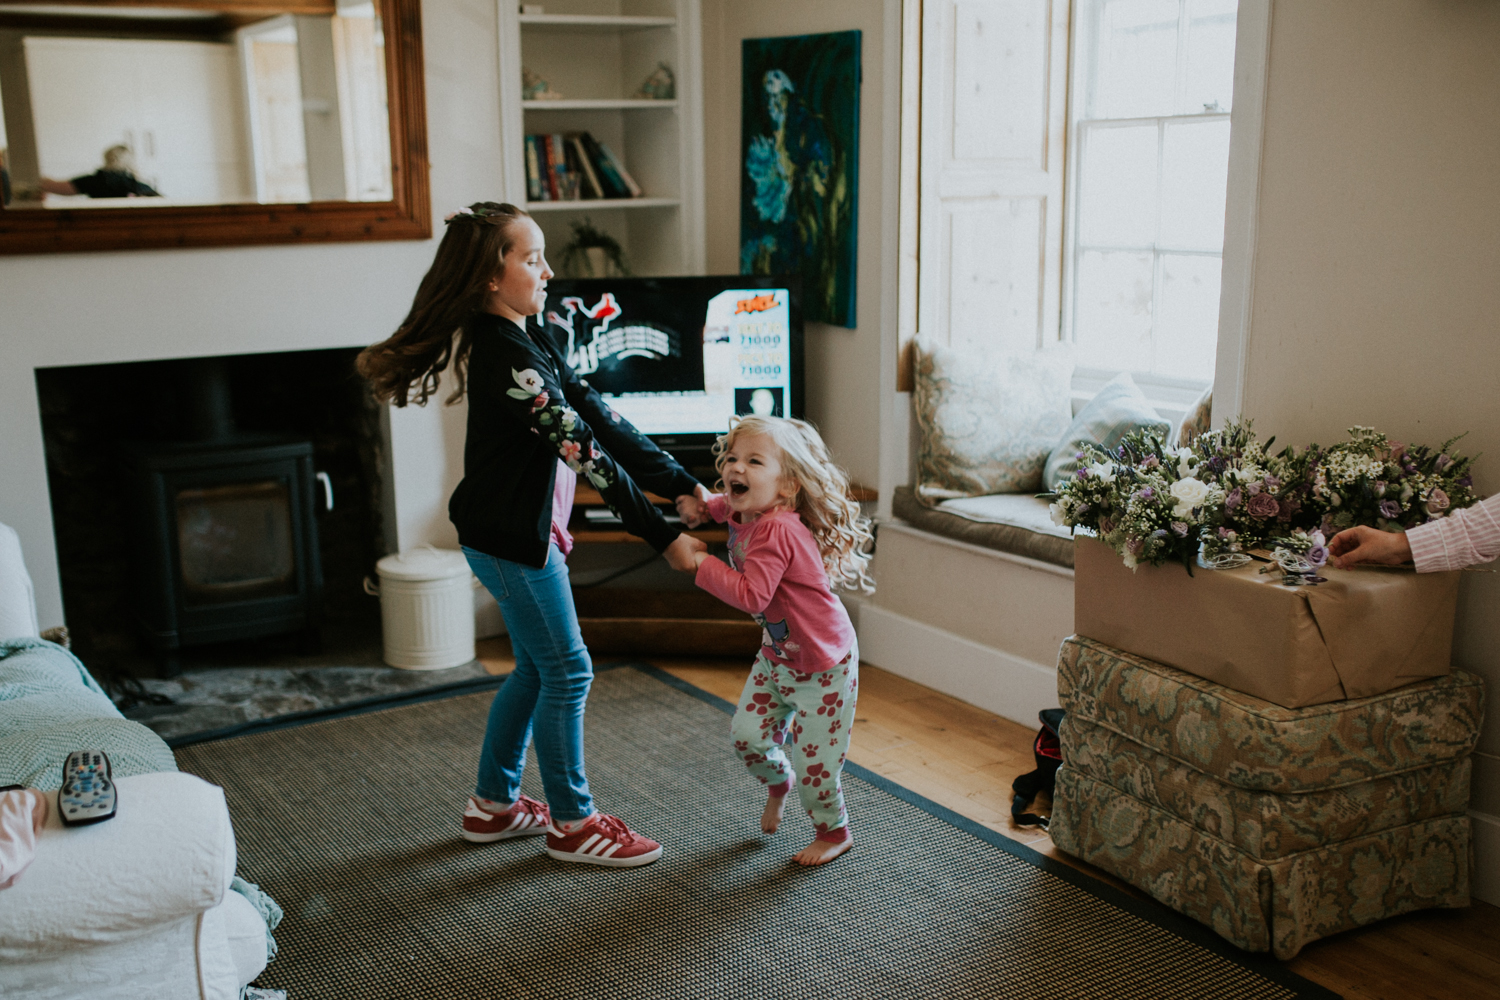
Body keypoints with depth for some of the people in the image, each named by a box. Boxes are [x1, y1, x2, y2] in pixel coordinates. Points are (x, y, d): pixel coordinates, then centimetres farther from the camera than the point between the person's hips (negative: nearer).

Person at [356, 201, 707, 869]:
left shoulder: (532, 340, 8)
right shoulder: (506, 356, -23)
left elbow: (602, 420, 5)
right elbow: (587, 454, -26)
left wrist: (684, 485, 1)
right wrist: (663, 537, -25)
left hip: (528, 532, 10)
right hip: (510, 539, -10)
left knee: (537, 668, 19)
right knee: (567, 672, 1)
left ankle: (493, 805, 32)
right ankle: (573, 823, 17)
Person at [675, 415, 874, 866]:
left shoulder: (777, 531, -32)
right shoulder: (744, 515, -4)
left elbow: (751, 595, -38)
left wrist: (700, 563, -32)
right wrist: (704, 504, 2)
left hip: (823, 664, -8)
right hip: (776, 656, 8)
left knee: (815, 759, 3)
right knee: (747, 733, 6)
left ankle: (834, 831, 29)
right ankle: (777, 783, 40)